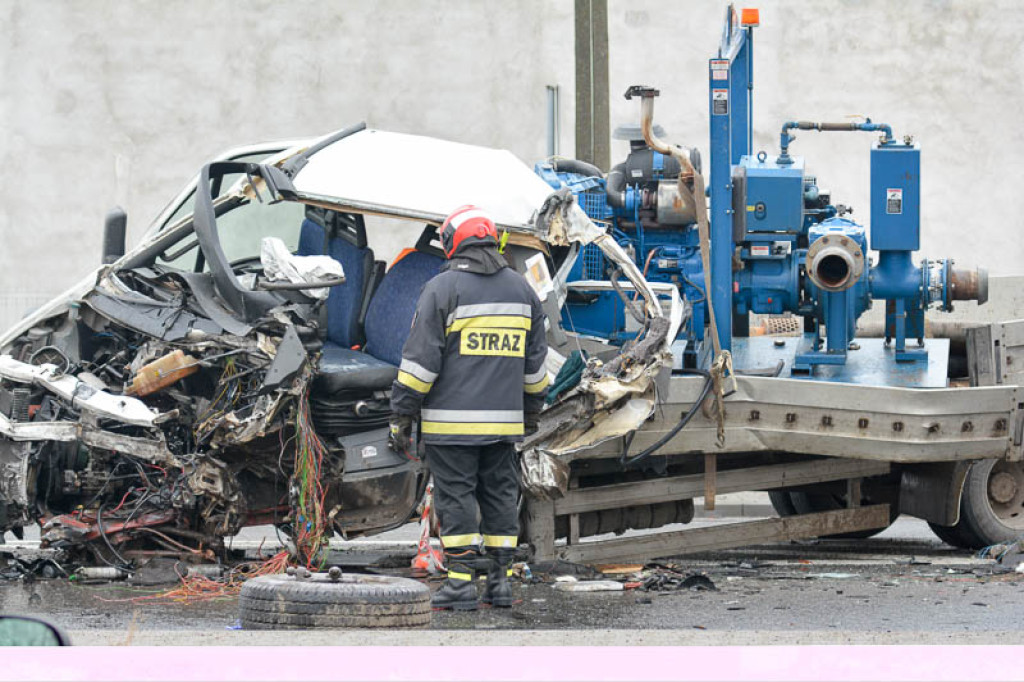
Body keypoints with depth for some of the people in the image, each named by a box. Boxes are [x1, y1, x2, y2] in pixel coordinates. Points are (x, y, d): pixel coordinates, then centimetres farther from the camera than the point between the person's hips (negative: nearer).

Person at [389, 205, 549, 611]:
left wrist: (401, 415, -6)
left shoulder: (443, 287, -7)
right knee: (500, 494, 10)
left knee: (456, 496, -2)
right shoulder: (520, 288, 11)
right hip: (503, 421, 5)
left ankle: (461, 583, -5)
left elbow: (420, 359, -10)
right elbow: (535, 360, 18)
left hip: (452, 420, -5)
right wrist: (532, 410, 28)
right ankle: (501, 580, 11)